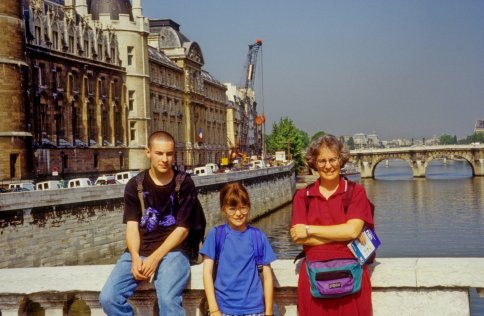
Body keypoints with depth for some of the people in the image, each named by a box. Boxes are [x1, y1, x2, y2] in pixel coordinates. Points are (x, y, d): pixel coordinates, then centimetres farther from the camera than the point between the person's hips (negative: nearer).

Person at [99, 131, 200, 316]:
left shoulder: (184, 184, -1)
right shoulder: (135, 185, 7)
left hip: (172, 251, -3)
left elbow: (182, 229, -5)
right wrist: (135, 257, -20)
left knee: (168, 300, -32)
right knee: (108, 298, -18)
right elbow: (132, 226, 0)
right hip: (139, 251, 3)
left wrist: (154, 258, -16)